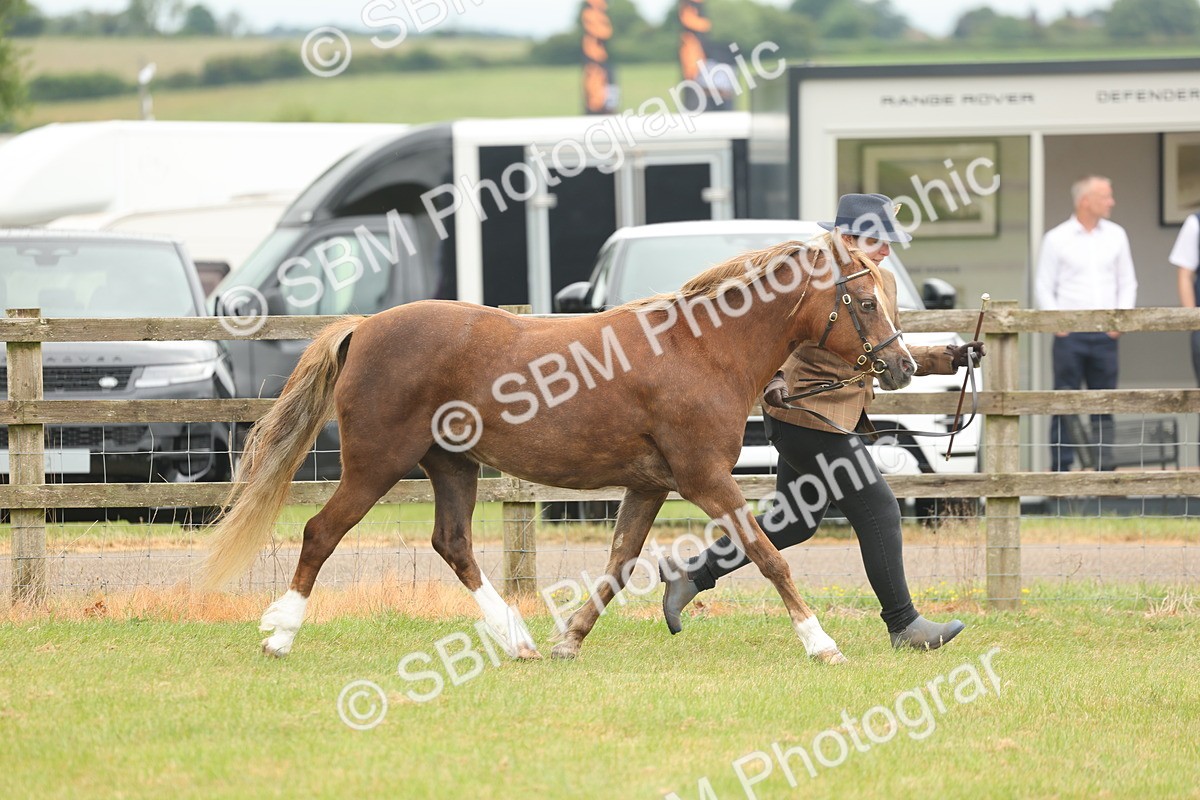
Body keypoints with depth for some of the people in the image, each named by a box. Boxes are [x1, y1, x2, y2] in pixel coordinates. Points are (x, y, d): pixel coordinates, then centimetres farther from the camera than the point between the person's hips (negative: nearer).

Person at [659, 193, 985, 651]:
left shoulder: (883, 282, 13)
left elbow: (886, 353, 21)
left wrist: (947, 359, 10)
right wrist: (774, 377, -35)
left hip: (842, 417, 10)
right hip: (807, 412, -10)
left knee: (796, 522, 16)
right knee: (877, 511, -8)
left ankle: (690, 574, 23)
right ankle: (904, 626, -2)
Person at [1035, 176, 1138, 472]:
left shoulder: (1116, 236, 10)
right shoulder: (1056, 239, 1)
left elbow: (1127, 282, 14)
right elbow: (1044, 287, 3)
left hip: (1105, 334, 3)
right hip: (1070, 334, -3)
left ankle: (1105, 466, 8)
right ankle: (1061, 468, -2)